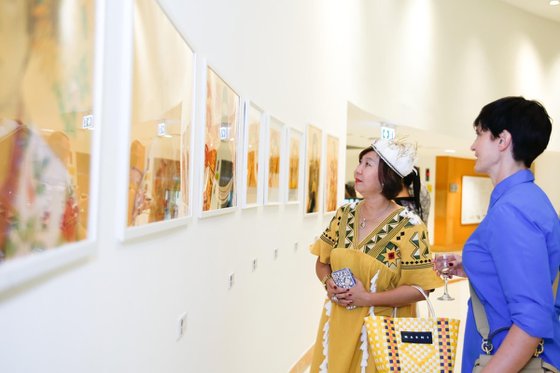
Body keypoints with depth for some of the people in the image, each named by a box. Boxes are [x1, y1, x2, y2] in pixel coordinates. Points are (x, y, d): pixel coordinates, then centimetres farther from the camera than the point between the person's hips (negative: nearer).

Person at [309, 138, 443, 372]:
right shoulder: (344, 215, 2)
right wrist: (328, 283, -9)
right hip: (338, 325, 5)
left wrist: (368, 298, -20)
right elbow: (322, 261, 12)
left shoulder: (409, 226, -14)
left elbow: (421, 288, -15)